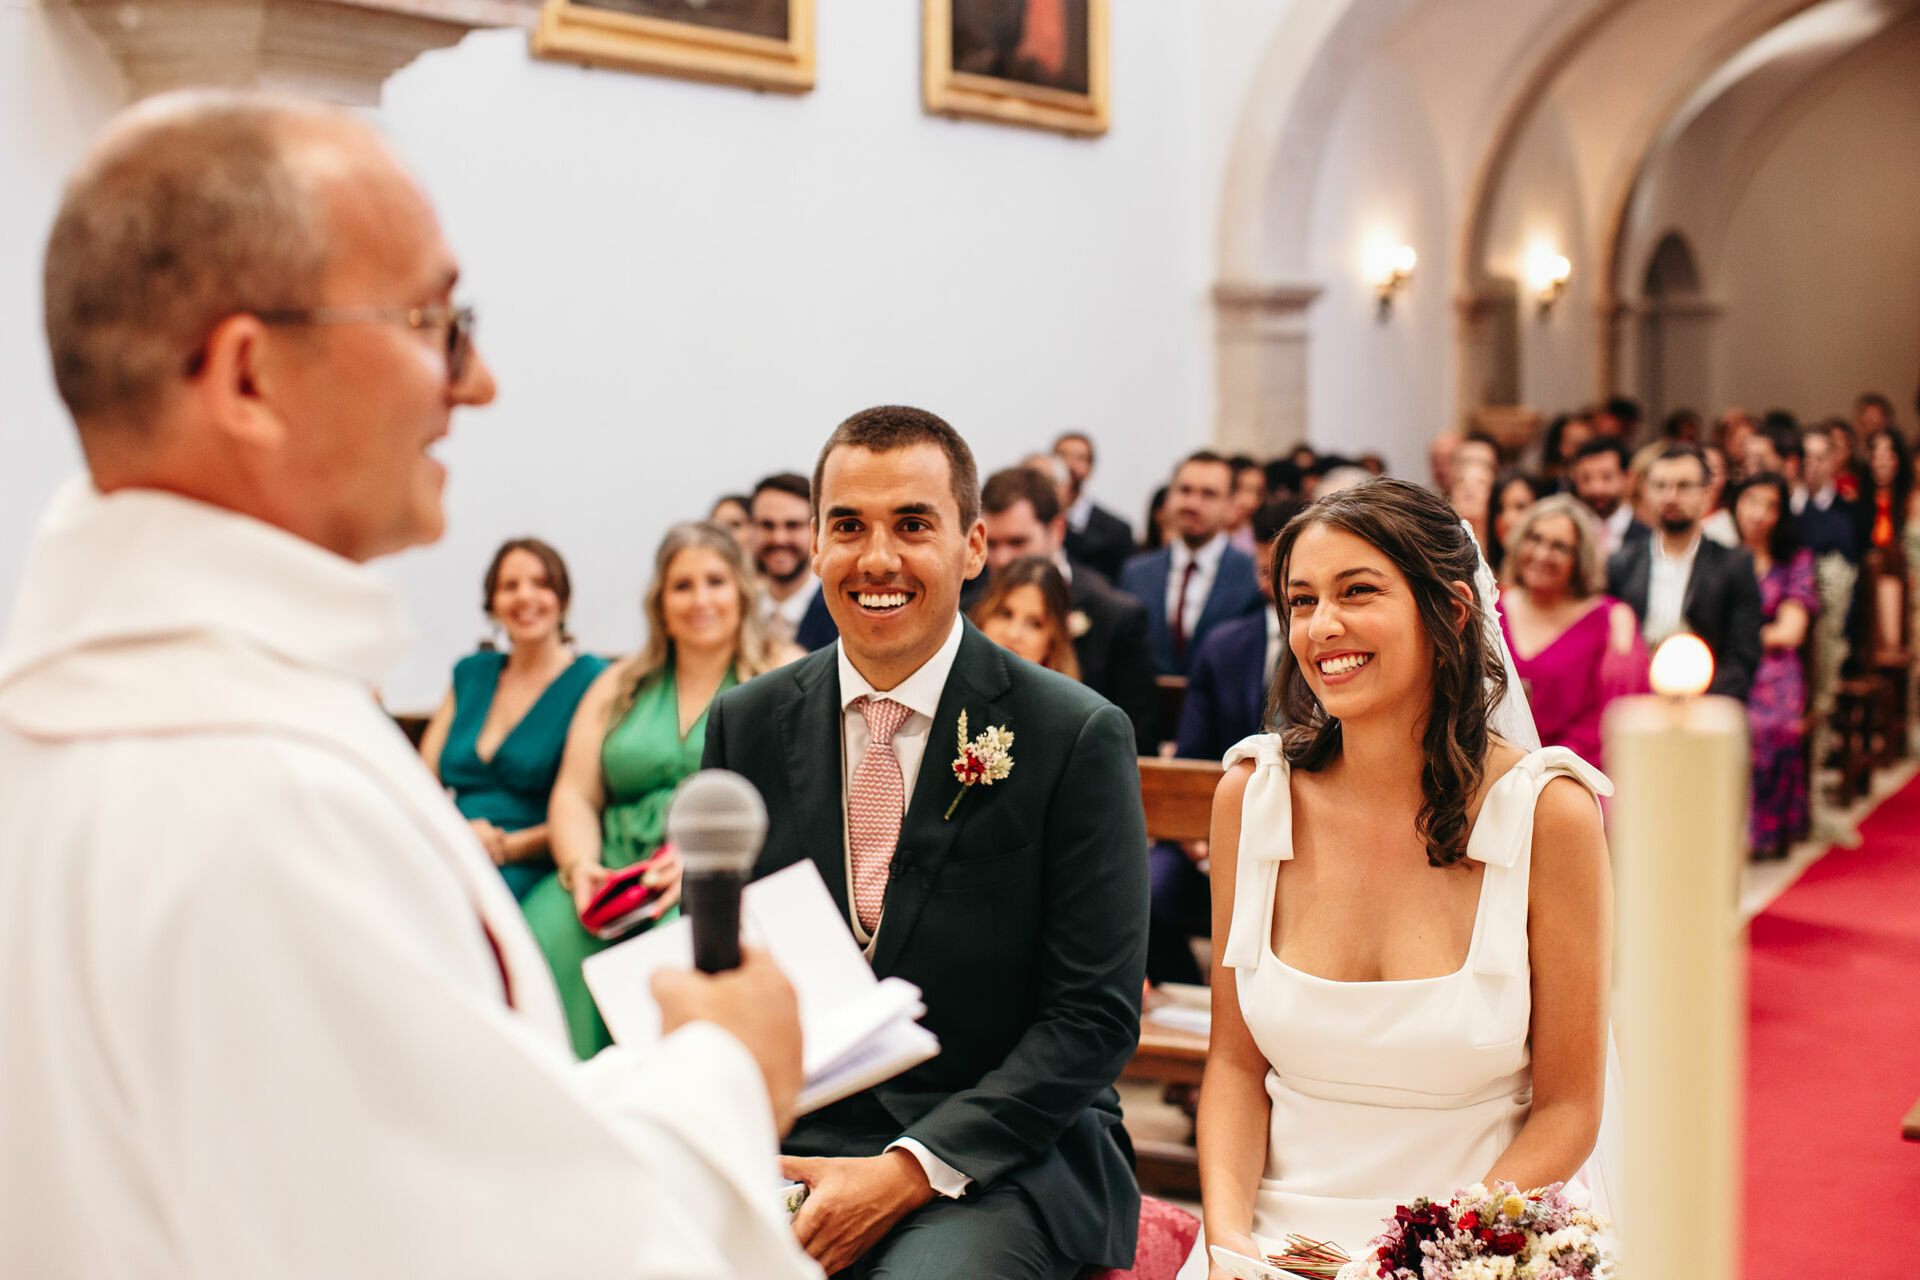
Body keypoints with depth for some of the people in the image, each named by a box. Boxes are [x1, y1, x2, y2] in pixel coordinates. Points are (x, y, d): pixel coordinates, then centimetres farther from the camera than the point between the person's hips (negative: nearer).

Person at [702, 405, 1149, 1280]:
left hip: (1002, 1154, -3)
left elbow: (1094, 1013, -8)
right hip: (786, 1146, 4)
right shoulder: (744, 726, 6)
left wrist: (910, 1169, -16)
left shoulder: (1078, 737, -6)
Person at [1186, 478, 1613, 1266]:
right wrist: (1227, 1233, -9)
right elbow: (1235, 1062, 5)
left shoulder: (1548, 814, -10)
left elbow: (1567, 1109, -4)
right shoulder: (1254, 795, -2)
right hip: (1281, 1237, 2)